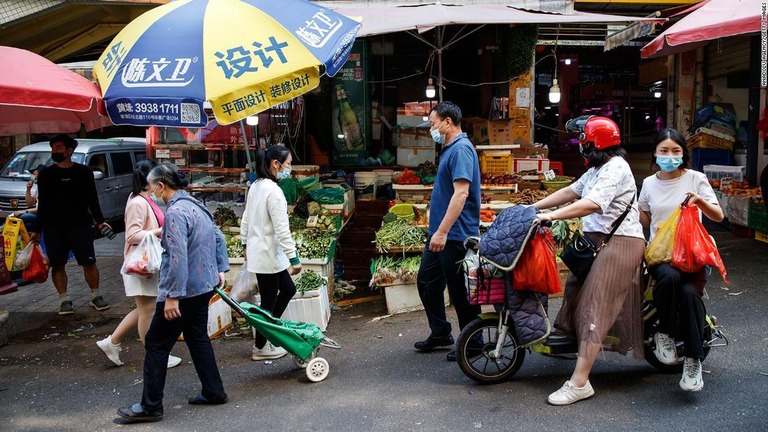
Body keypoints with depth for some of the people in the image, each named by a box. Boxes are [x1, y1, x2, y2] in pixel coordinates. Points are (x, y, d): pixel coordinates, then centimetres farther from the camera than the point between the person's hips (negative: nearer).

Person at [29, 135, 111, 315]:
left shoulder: (83, 172, 4)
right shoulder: (45, 174, 7)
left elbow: (92, 199, 7)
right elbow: (42, 204, 10)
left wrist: (99, 221, -4)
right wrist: (37, 230, 8)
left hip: (80, 225, -1)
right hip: (53, 227, 1)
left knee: (89, 262, -3)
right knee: (58, 265, 2)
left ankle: (95, 296, 12)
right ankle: (65, 300, 12)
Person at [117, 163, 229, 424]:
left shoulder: (175, 212, -20)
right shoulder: (196, 205, 9)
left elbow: (178, 258, -26)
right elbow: (218, 238, 18)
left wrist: (172, 296, -24)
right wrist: (220, 268, 24)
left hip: (183, 289, -9)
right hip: (203, 285, 9)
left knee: (156, 343, 1)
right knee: (197, 337, 19)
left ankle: (151, 406, 8)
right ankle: (214, 392, 26)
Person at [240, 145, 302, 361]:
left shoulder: (255, 187, 7)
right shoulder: (273, 191, -21)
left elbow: (246, 220, 15)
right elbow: (282, 229, -23)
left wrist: (247, 245, 25)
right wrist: (294, 258, -20)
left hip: (258, 251, 10)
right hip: (268, 255, -9)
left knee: (288, 289, 20)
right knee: (269, 301, 5)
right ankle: (260, 348, 19)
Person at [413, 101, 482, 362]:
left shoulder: (461, 149, -17)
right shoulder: (449, 149, 15)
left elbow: (461, 193, -27)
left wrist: (442, 232, -30)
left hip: (455, 236, -11)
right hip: (440, 234, 11)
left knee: (460, 292, 1)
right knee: (427, 283, 18)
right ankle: (440, 334, 31)